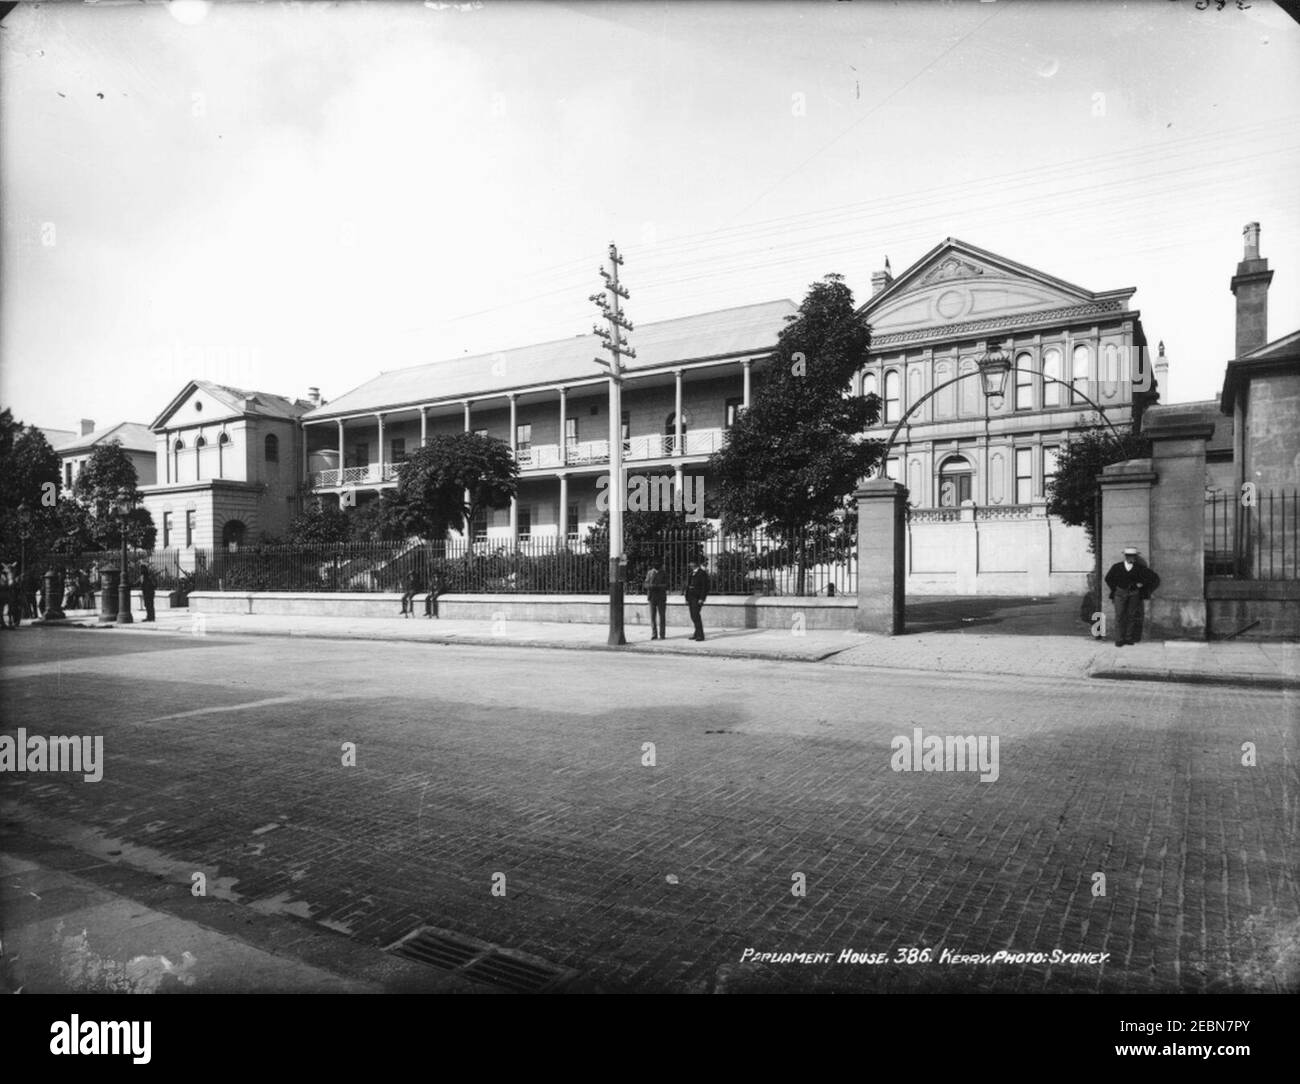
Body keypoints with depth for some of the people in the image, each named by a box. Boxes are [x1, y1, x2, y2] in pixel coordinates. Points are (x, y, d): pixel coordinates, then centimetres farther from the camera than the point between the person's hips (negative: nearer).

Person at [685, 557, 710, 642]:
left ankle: (700, 635, -8)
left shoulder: (703, 573, -7)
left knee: (696, 615, -12)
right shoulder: (691, 573, 15)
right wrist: (687, 598, 13)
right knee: (693, 616, 10)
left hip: (697, 598, -7)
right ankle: (697, 634, 21)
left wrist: (701, 599, -17)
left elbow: (705, 587, -11)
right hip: (691, 597, 7)